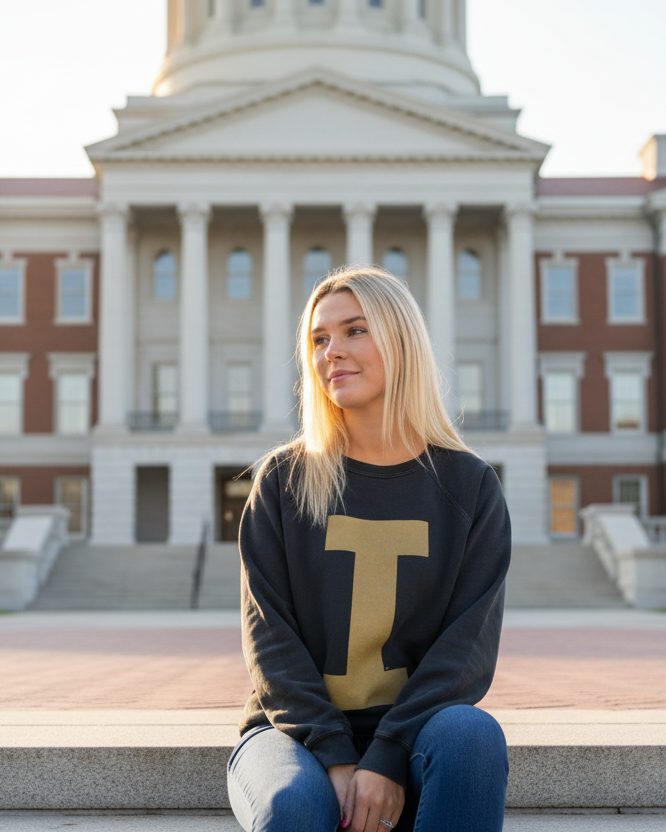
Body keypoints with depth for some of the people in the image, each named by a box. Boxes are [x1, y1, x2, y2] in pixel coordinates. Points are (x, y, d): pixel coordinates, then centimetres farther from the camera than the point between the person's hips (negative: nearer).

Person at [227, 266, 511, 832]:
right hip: (296, 733, 0)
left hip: (413, 733, 1)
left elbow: (470, 643, -5)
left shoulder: (470, 486, 3)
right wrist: (334, 757, -17)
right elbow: (269, 637, -3)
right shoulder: (284, 481, 3)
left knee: (471, 733, -32)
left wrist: (388, 758, -18)